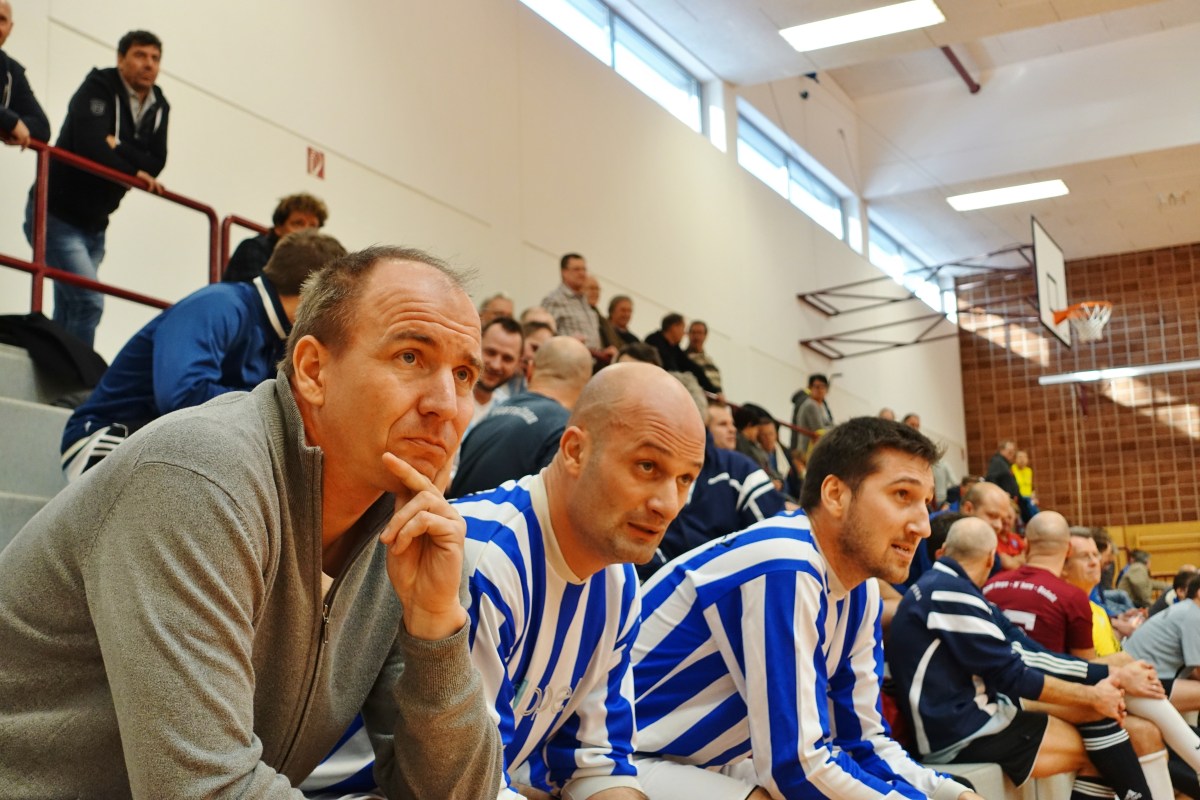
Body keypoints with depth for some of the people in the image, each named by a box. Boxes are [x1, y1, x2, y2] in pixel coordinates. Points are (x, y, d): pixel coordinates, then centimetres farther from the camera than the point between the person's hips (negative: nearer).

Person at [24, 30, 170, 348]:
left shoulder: (159, 107, 7)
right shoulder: (99, 87, -10)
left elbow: (155, 163, -5)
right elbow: (90, 146, -24)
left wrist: (118, 146, -20)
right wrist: (134, 172, -18)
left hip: (94, 224, 7)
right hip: (57, 214, -7)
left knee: (67, 311, 10)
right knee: (89, 301, -17)